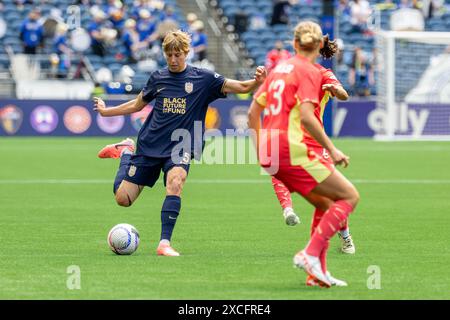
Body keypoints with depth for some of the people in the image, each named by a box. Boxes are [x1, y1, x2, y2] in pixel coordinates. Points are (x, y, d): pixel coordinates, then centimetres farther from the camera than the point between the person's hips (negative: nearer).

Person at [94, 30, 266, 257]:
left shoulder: (202, 79, -3)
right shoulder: (157, 78, 5)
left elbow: (241, 87, -9)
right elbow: (137, 105, 21)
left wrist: (257, 82, -29)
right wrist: (105, 111, 22)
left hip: (179, 147, -2)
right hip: (149, 145, 2)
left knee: (175, 183, -34)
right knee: (123, 199, 2)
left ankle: (164, 244, -29)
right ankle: (126, 152, 34)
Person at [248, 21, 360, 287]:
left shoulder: (280, 68, 16)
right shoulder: (310, 72, -8)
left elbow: (254, 110, 20)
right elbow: (306, 117, -21)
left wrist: (259, 147, 29)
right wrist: (332, 149, -17)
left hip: (271, 153, 8)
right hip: (297, 151, -8)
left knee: (326, 205, 17)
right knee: (350, 197, -2)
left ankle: (318, 272, 11)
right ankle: (310, 254, -13)